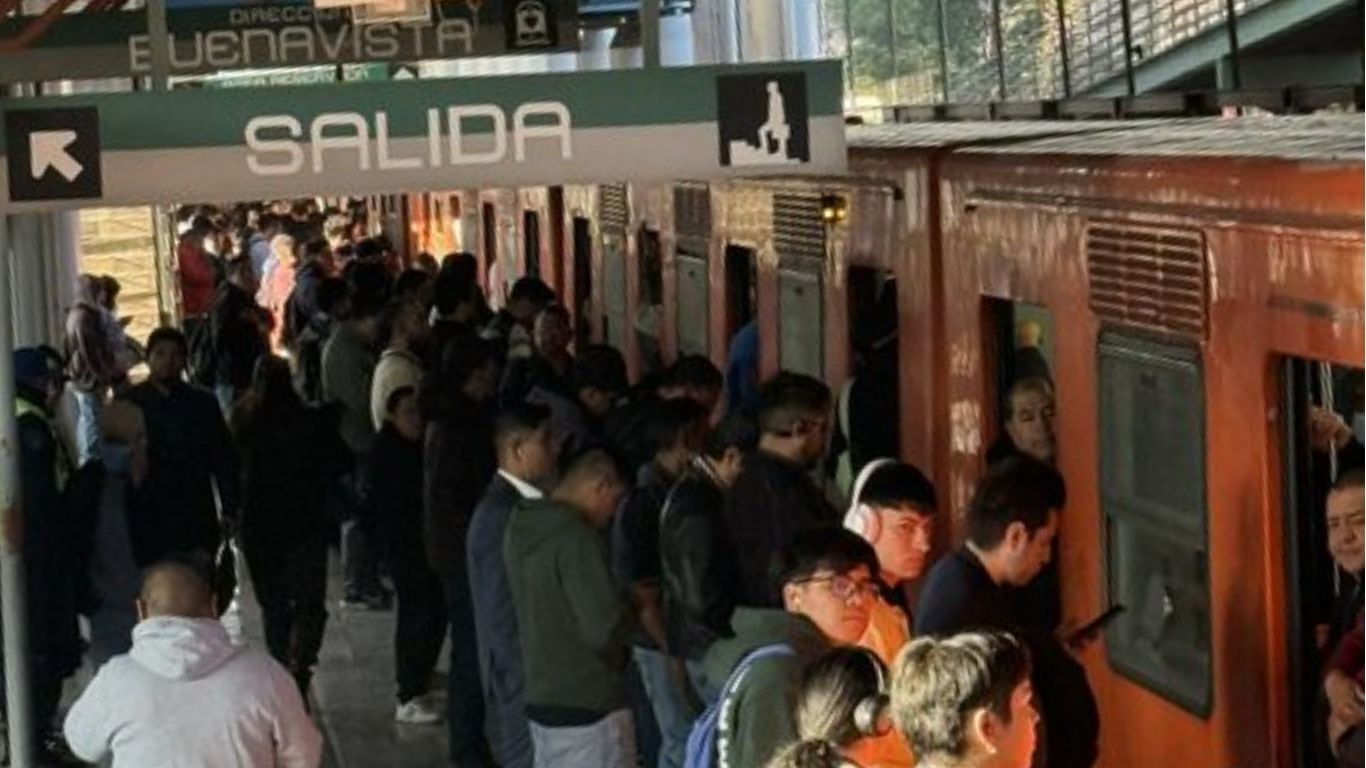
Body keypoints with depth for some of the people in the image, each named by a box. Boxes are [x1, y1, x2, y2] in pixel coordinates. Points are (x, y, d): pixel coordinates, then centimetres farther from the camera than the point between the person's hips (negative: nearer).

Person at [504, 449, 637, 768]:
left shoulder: (520, 531, 6)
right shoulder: (577, 539, -21)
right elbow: (605, 628, -24)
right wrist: (635, 607, -3)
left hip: (540, 699, 8)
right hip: (590, 706, -8)